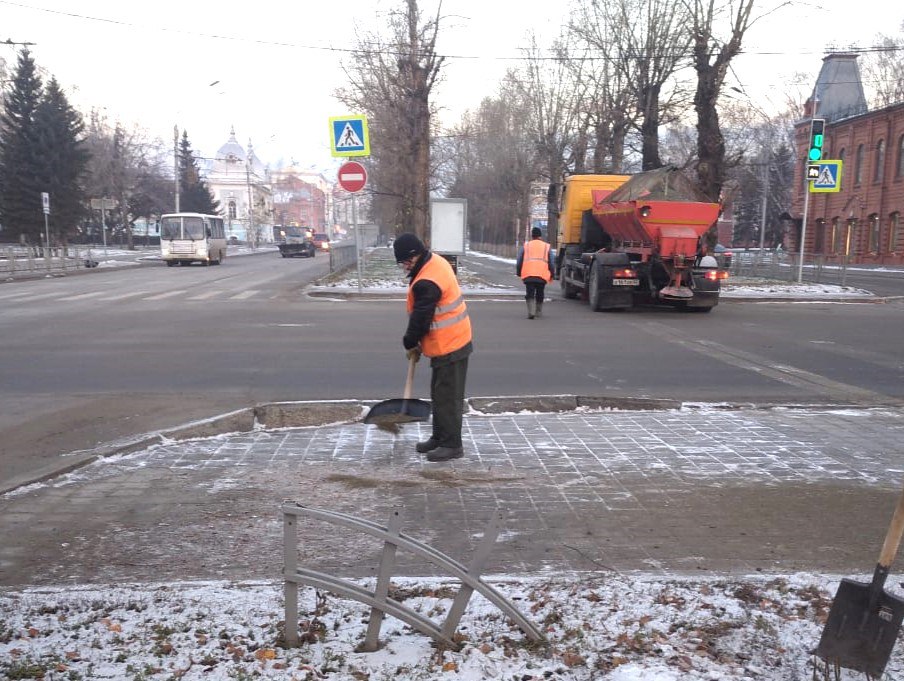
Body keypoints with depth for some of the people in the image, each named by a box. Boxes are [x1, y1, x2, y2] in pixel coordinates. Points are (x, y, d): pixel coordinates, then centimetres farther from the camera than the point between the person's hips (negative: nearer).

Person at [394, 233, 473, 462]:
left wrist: (410, 344, -1)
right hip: (452, 340, 11)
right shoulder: (436, 262, 7)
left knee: (447, 396, -2)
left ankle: (452, 445, 6)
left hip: (449, 345, -11)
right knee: (439, 393, 18)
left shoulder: (426, 283, -26)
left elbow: (420, 318, -18)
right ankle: (439, 437, 29)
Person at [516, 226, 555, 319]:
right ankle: (538, 311, 28)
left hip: (528, 274, -1)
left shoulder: (526, 246, 12)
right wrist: (552, 275, 20)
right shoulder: (547, 247, 12)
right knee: (540, 294, 17)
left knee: (530, 294, 1)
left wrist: (519, 273, 23)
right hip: (543, 275, 1)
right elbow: (552, 263, 9)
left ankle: (531, 311, -17)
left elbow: (519, 262, 11)